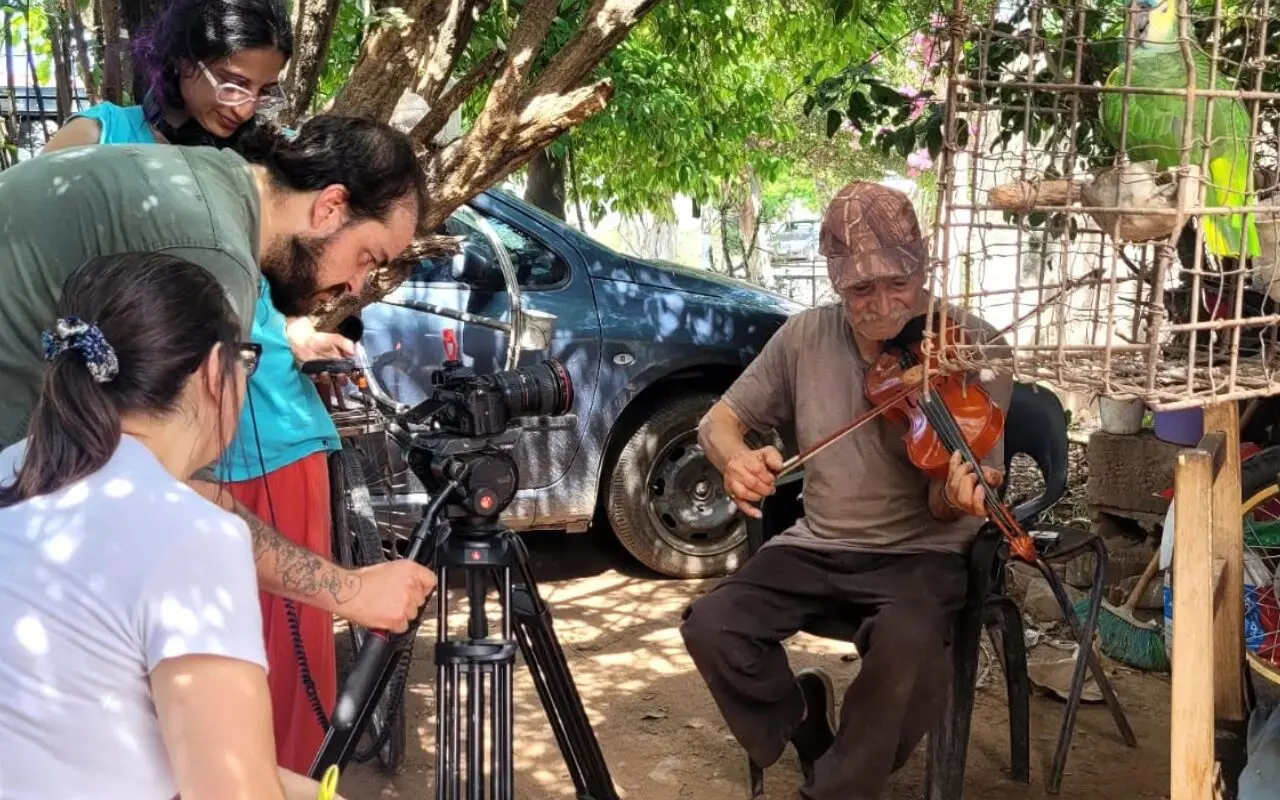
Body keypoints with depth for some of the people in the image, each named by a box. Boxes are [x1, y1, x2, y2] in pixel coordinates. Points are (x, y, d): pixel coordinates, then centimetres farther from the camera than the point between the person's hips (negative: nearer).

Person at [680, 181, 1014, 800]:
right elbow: (719, 419, 7)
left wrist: (955, 496, -38)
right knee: (710, 627, -20)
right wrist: (735, 458, -17)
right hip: (816, 545, 4)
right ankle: (809, 729, 8)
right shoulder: (806, 336, 0)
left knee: (906, 642, -35)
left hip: (920, 552, -3)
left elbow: (945, 507, -12)